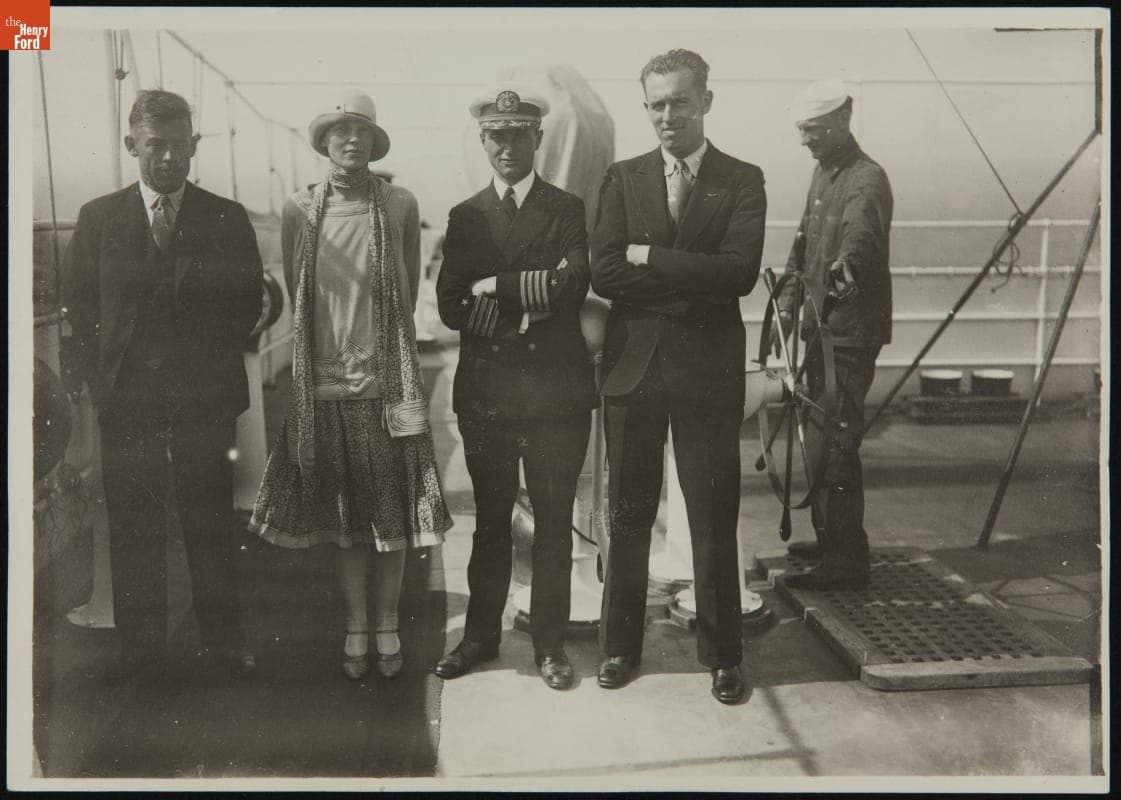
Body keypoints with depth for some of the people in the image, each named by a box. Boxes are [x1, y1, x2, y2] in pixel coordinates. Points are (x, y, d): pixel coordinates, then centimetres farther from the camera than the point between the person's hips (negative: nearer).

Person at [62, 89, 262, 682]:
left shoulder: (227, 219, 5)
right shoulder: (98, 217, 8)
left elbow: (247, 303, 5)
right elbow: (79, 304, 8)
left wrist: (212, 366, -3)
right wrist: (100, 377, 0)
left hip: (203, 395, -1)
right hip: (126, 396, 1)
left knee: (210, 522, 4)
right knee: (132, 526, 6)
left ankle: (224, 640, 17)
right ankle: (141, 645, 18)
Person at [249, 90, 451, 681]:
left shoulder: (399, 206, 1)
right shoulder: (298, 211, 3)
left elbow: (409, 292, 9)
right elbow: (293, 298, 11)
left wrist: (382, 346, 9)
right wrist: (322, 351, 10)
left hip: (387, 382, -1)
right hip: (323, 385, 1)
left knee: (392, 516, 5)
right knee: (341, 519, 9)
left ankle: (387, 627, 21)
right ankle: (355, 628, 24)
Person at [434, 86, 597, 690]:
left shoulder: (568, 211, 5)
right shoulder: (465, 217, 11)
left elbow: (573, 287, -12)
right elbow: (451, 308, 1)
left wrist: (496, 288, -11)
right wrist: (533, 295, -12)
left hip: (555, 389, -2)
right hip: (485, 388, 2)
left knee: (553, 520, 5)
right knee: (490, 519, 11)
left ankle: (550, 642, 19)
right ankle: (481, 635, 25)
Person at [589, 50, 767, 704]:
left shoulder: (742, 180, 3)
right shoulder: (623, 179, 8)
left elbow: (740, 270, -13)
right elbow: (605, 273, -5)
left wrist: (649, 258, -12)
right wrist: (693, 280, -11)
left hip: (709, 372, -2)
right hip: (633, 366, 2)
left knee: (715, 520, 6)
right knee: (628, 516, 11)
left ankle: (723, 653, 22)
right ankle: (621, 645, 27)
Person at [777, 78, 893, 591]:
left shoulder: (867, 179, -14)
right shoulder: (822, 172, 15)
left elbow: (860, 231, -34)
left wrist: (846, 264, -55)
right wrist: (789, 296, 13)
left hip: (851, 332, -9)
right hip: (820, 324, 10)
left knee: (838, 442, -9)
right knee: (821, 436, 16)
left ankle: (847, 562, -1)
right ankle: (829, 537, 30)